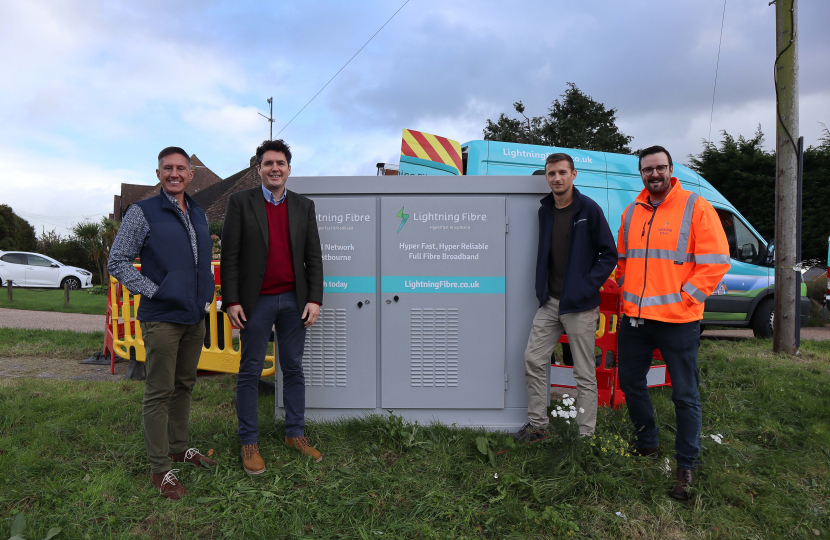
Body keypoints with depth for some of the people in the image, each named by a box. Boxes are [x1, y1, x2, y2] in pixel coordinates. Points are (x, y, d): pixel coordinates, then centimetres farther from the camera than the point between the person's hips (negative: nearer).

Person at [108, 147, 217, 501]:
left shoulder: (198, 215, 13)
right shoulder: (142, 212, -5)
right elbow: (117, 262, -6)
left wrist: (207, 295, 11)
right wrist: (154, 291, -14)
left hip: (195, 316, 6)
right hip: (162, 317, -6)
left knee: (184, 385, 16)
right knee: (159, 392, -1)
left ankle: (178, 448, 31)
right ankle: (160, 468, 9)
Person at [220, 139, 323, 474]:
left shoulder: (304, 206, 8)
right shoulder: (241, 202, 0)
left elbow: (313, 257, 7)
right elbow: (229, 255, -3)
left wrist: (314, 299, -1)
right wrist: (231, 301, -8)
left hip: (293, 300, 3)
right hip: (256, 301, -2)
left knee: (293, 369, 11)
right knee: (250, 371, 6)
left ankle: (295, 433, 24)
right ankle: (249, 442, 18)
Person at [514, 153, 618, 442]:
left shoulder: (589, 209, -8)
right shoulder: (545, 211, 9)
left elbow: (609, 255, -7)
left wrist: (588, 287, -13)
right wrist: (541, 289, 9)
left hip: (579, 305, -6)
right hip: (550, 302, 6)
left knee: (584, 373, 4)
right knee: (533, 359, 7)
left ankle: (586, 434, 16)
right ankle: (537, 425, 21)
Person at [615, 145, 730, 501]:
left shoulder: (695, 208, -6)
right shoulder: (632, 212, 11)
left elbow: (716, 262, -10)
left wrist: (684, 298, -13)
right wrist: (627, 293, 10)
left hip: (678, 321, -6)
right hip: (634, 317, 6)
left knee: (684, 395, 4)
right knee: (630, 382, 15)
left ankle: (686, 465, 19)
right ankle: (647, 443, 36)